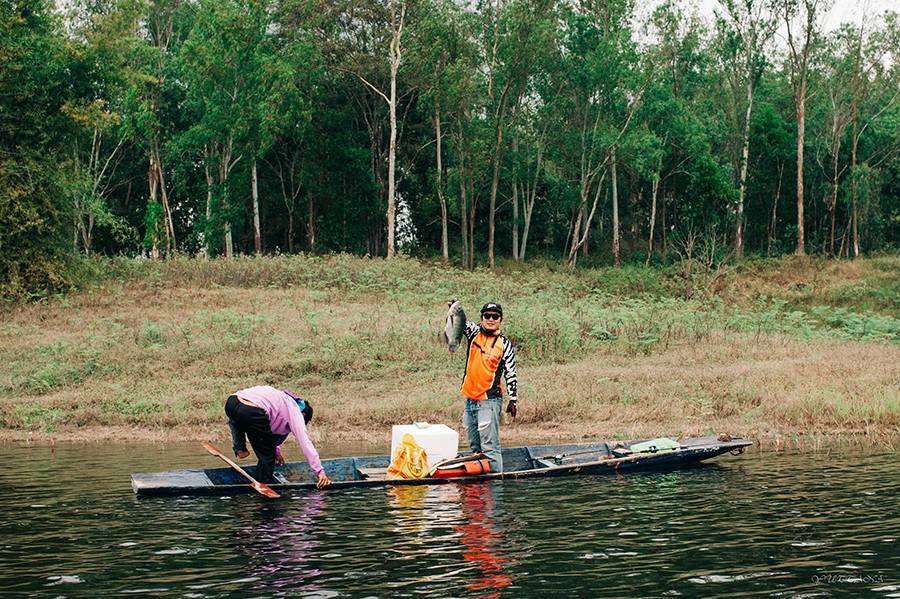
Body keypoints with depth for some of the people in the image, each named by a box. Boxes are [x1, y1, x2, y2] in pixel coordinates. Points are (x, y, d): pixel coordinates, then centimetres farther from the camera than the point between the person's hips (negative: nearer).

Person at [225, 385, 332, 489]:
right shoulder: (296, 412, 15)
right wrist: (320, 471, 5)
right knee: (267, 454, 14)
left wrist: (277, 451, 60)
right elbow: (305, 443, 7)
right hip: (251, 413, -7)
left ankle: (239, 447, 30)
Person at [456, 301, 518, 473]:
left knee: (490, 447, -10)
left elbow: (510, 374, -1)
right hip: (470, 400, 6)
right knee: (475, 447, 13)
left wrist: (513, 399, -7)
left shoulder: (505, 345, -2)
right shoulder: (474, 332, 9)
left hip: (489, 402, -6)